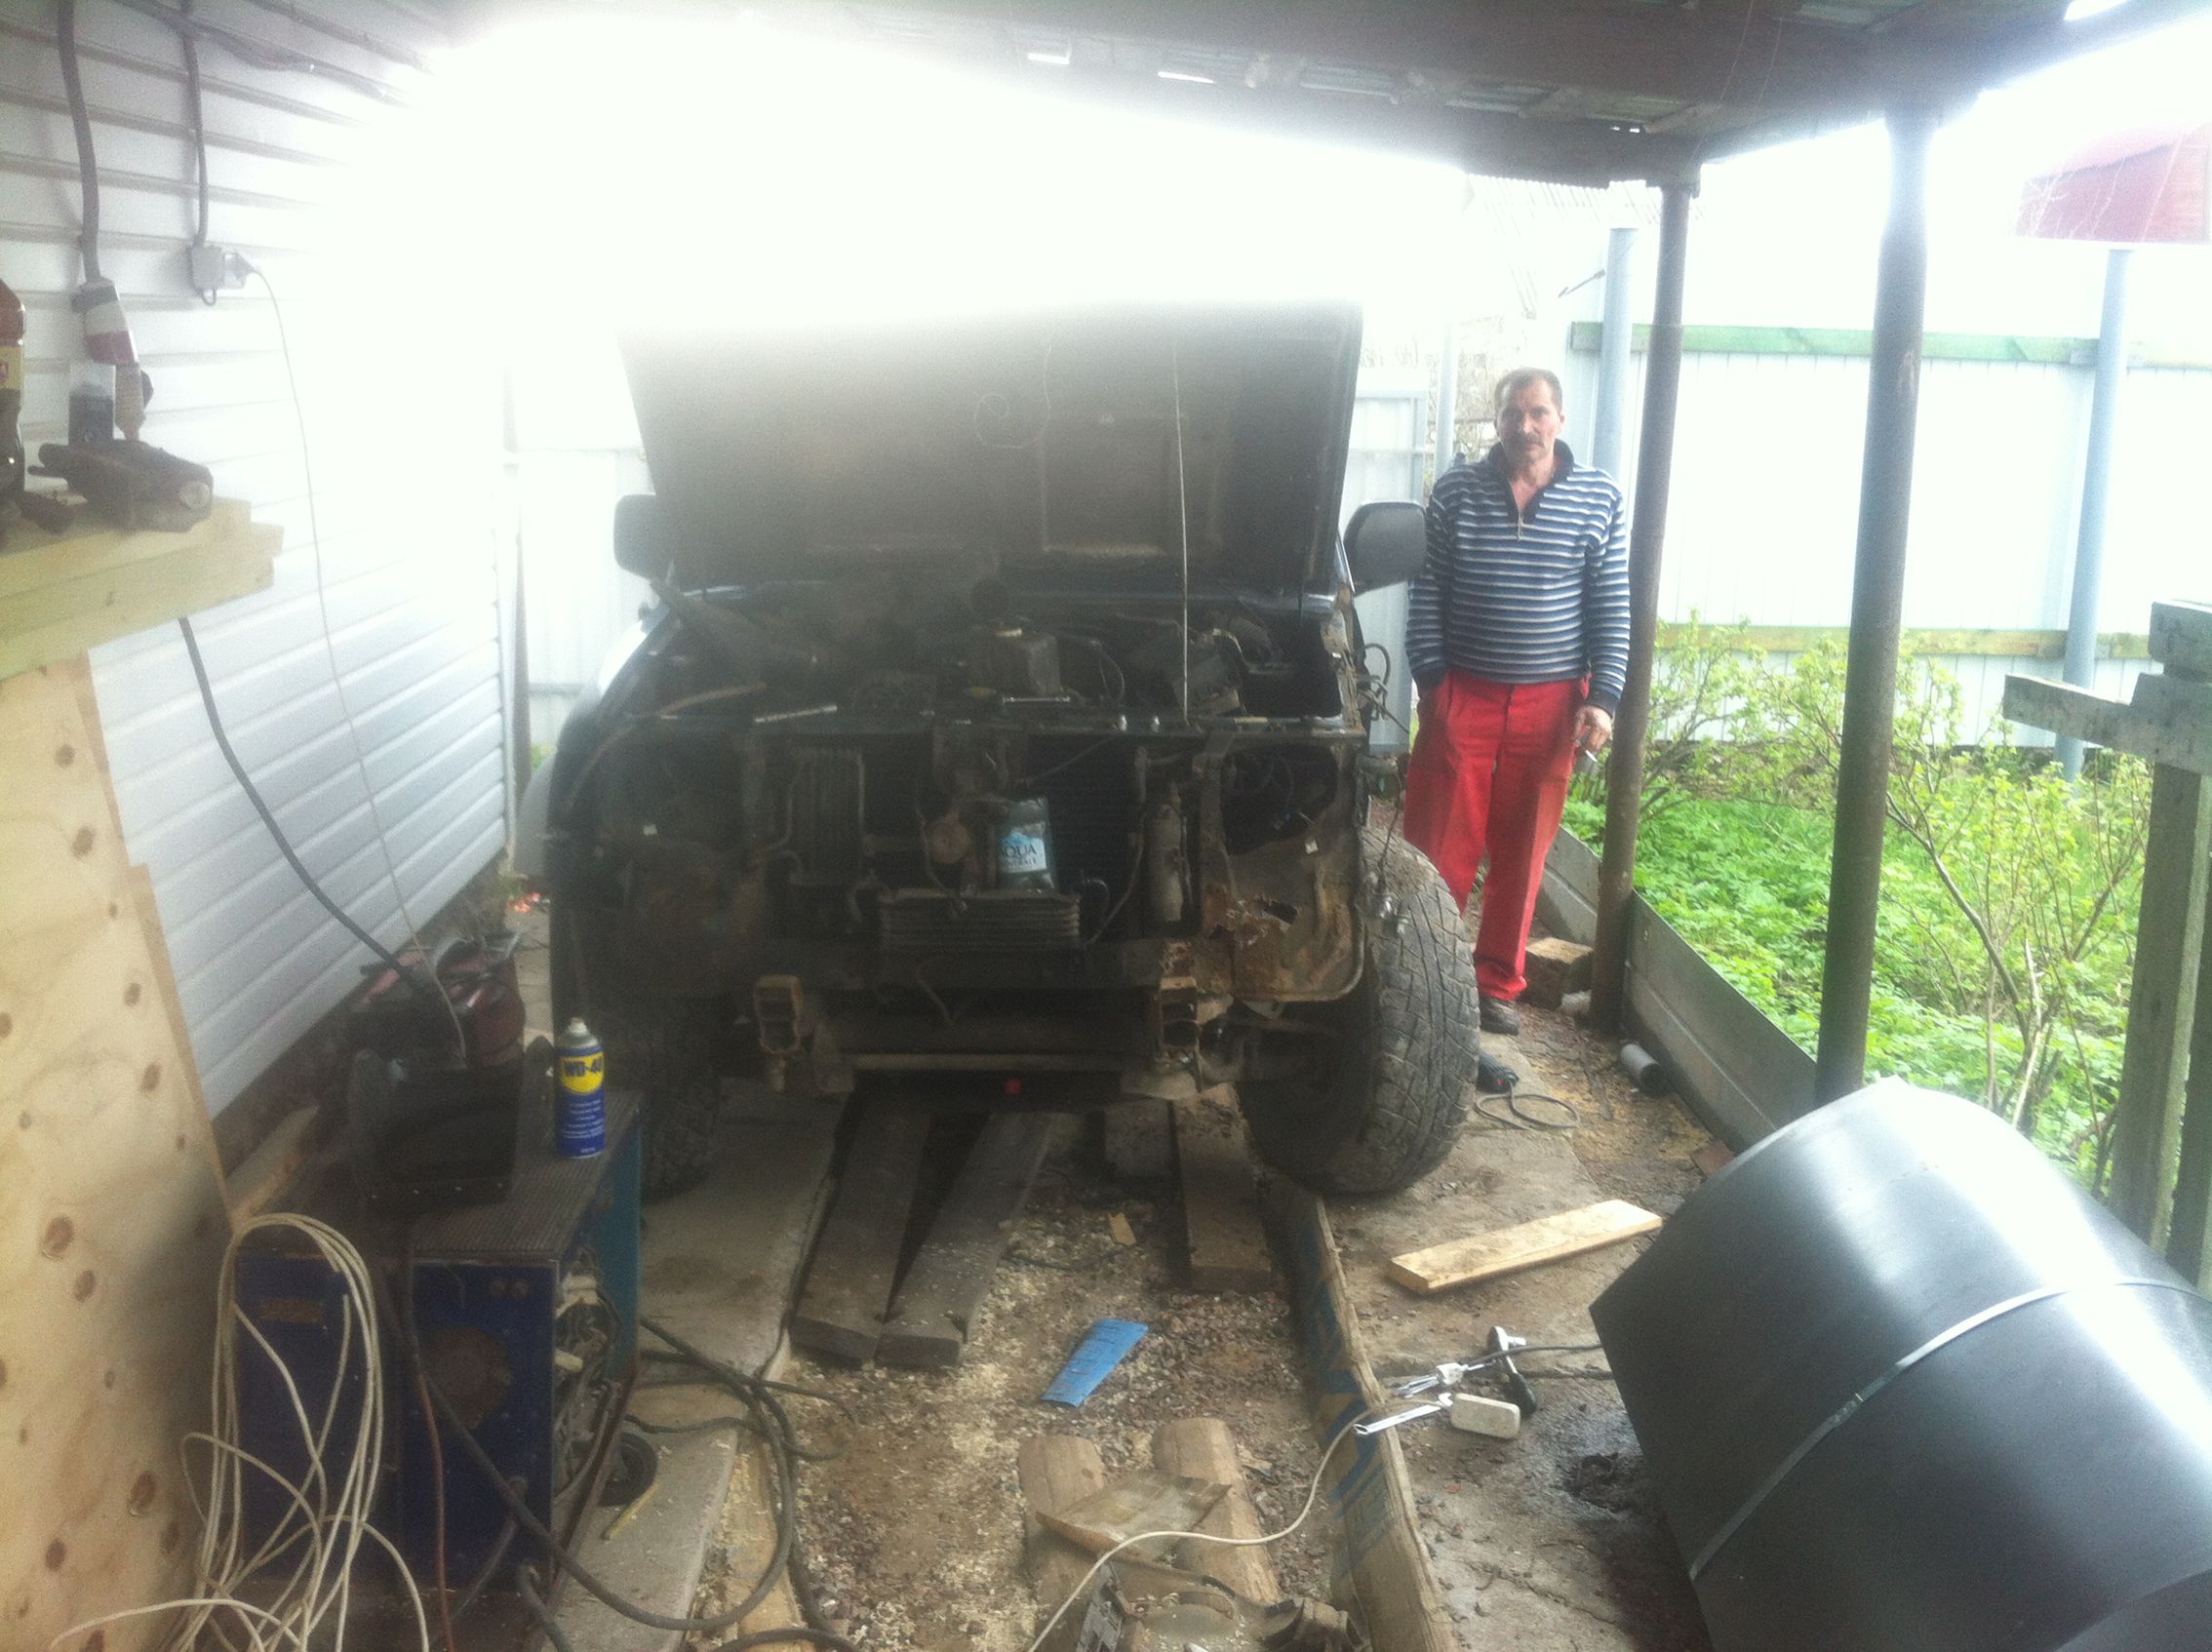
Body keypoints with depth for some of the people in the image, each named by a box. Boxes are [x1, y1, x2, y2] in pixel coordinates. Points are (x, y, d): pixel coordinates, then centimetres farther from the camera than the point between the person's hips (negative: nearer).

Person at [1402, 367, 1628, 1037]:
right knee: (1439, 848, 1)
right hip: (1463, 696, -1)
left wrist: (1602, 698, -4)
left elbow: (1612, 605, 3)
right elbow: (1427, 592, 3)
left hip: (1551, 701, 1)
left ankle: (1499, 983, 21)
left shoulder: (1600, 498, 3)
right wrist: (1430, 679, -4)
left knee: (1523, 854, 9)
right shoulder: (1456, 491, 1)